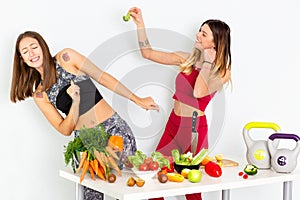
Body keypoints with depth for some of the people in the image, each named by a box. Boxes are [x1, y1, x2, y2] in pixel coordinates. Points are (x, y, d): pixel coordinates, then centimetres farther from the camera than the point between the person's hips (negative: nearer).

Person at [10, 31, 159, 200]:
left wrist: (137, 100, 6)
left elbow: (103, 78, 5)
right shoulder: (39, 94, 6)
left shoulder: (66, 58, 1)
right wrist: (75, 101, -16)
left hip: (115, 129, -2)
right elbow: (65, 130, 2)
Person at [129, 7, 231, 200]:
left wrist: (207, 62, -19)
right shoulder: (187, 59, 4)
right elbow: (148, 53, 5)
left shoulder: (223, 72, -9)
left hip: (194, 129, -5)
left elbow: (199, 92, -27)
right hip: (173, 125, 5)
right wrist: (140, 23, -1)